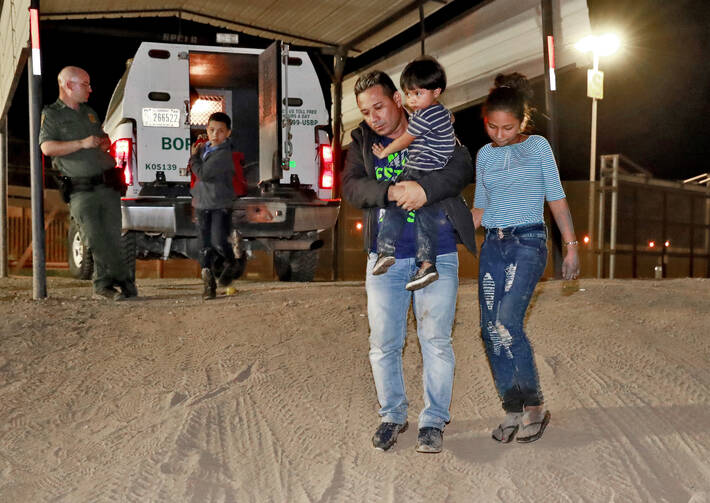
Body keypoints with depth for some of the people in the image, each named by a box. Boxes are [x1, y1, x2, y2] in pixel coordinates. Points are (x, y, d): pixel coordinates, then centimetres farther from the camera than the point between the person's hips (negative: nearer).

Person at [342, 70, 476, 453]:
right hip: (385, 258, 3)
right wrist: (390, 191, -21)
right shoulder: (362, 141, 9)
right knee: (383, 343, 7)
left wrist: (425, 187, -26)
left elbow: (463, 168, -10)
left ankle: (433, 420, 16)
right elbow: (351, 187, -4)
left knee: (435, 340, 2)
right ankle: (392, 415, 26)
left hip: (437, 254, -2)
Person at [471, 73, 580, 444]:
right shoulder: (484, 155, 14)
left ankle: (535, 406, -5)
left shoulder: (537, 146, 3)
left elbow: (556, 198, 3)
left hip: (528, 242, -5)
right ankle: (513, 411, 9)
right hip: (492, 246, 5)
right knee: (490, 330, -1)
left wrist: (571, 247, -1)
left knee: (507, 323, -20)